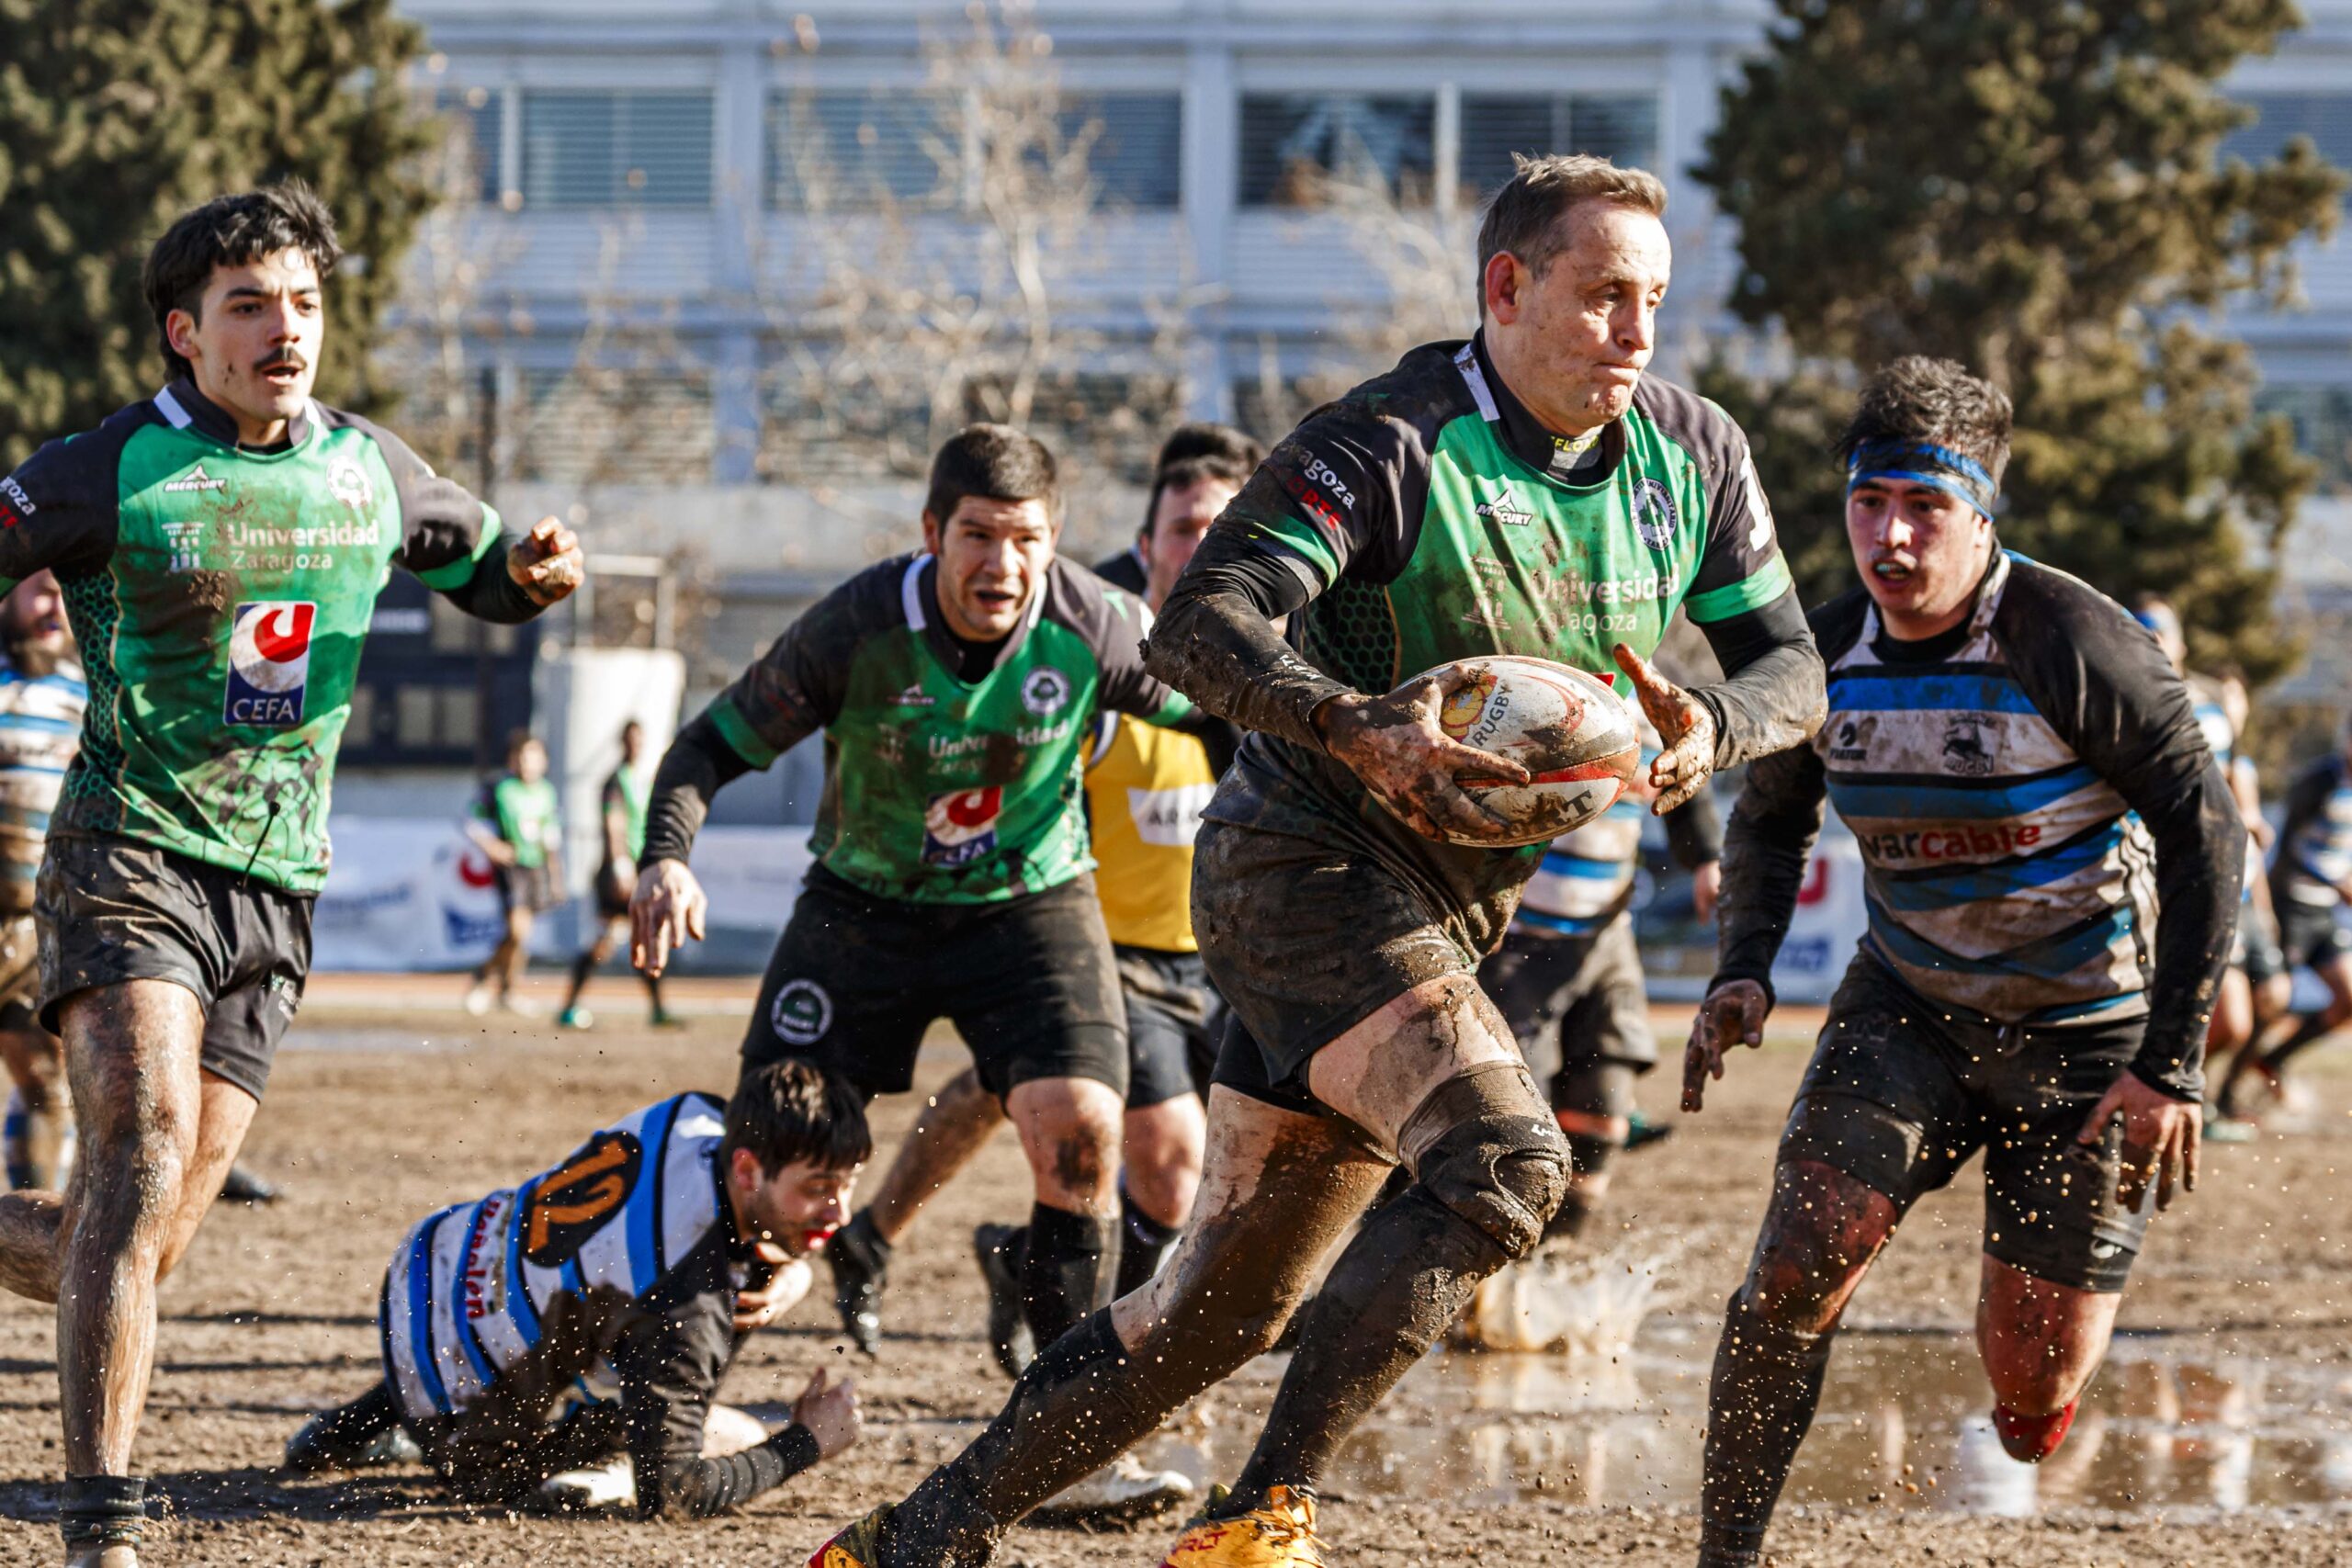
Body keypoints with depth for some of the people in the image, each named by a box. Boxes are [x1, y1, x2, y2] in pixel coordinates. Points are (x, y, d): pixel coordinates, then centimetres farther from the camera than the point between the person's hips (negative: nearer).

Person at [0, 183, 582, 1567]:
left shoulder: (367, 469, 10)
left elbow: (481, 566, 25)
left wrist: (535, 570, 2)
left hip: (278, 893, 5)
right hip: (132, 861, -5)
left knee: (129, 1248, 0)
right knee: (145, 1152, -24)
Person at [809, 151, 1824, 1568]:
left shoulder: (1695, 454, 3)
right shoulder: (1397, 444, -17)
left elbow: (1789, 661, 10)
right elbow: (1199, 628, -24)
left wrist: (1713, 731, -14)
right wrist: (1361, 730, -40)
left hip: (1450, 918, 7)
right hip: (1305, 868, -7)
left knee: (1224, 1306, 8)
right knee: (1508, 1162, -28)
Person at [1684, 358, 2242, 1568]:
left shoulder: (2072, 644, -22)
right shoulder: (1829, 654, -7)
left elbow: (2203, 830, -17)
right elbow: (1770, 818, 12)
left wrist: (2172, 1062, -19)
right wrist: (1742, 973, -5)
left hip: (2087, 1035, -3)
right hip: (1910, 1008, 3)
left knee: (2033, 1380, -2)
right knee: (1798, 1267, -17)